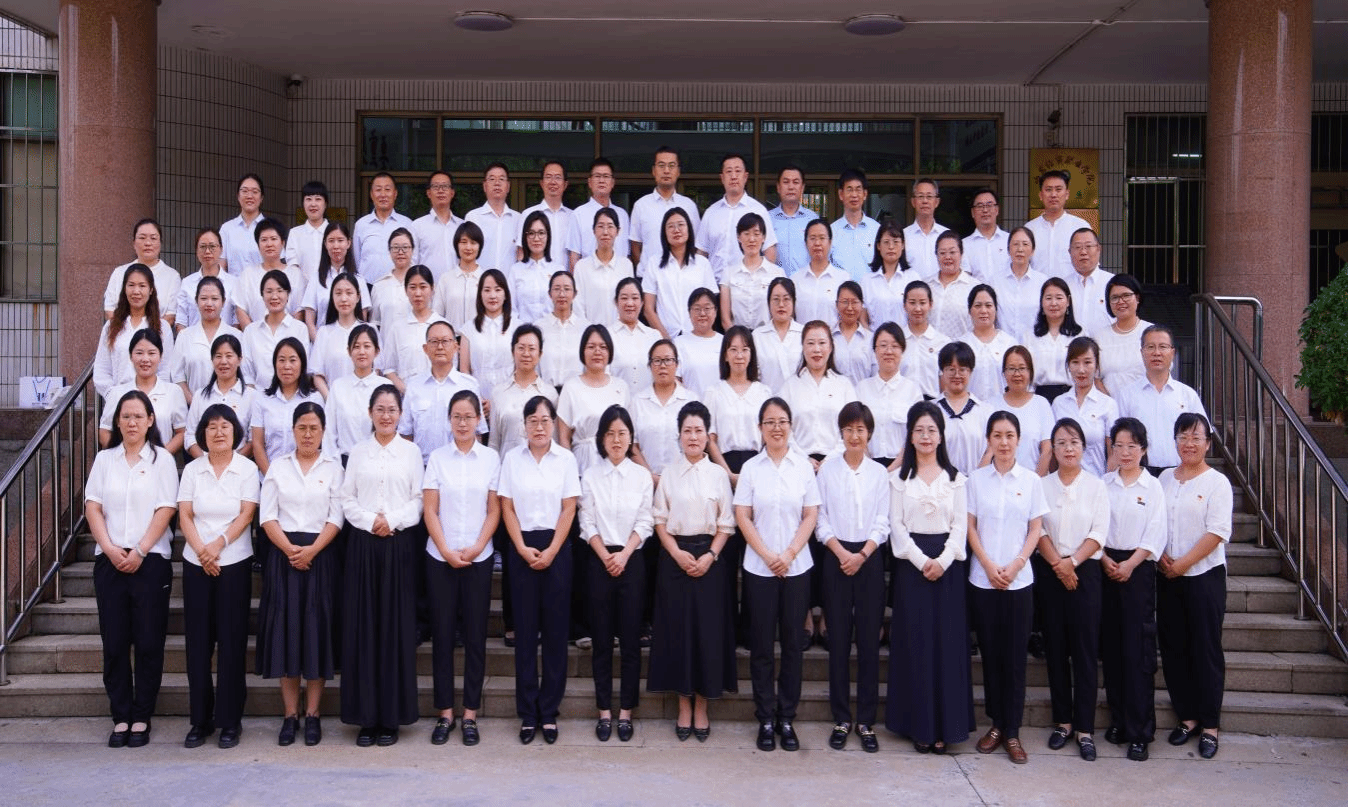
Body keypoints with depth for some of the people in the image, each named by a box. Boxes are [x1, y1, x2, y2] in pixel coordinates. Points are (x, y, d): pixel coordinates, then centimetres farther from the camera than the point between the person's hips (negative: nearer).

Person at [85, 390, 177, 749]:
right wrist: (110, 549, -8)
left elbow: (165, 510, -4)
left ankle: (141, 718, 9)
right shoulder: (104, 459, 11)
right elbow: (92, 507, 5)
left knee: (149, 643, -1)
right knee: (114, 644, 3)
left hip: (150, 560, -2)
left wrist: (139, 551, -12)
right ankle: (120, 717, 12)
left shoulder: (162, 459, 3)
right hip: (109, 561, 2)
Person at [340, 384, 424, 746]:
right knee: (363, 625, 0)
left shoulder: (411, 451, 6)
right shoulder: (358, 451, 10)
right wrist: (370, 521, -9)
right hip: (363, 543, 1)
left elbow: (419, 499, 1)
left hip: (400, 543, -1)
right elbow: (347, 499, 6)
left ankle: (391, 716, 6)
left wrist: (392, 520, -13)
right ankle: (366, 716, 7)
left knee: (396, 625, -1)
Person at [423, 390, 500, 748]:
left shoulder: (491, 458, 2)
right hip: (440, 557, 0)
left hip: (478, 558, 0)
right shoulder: (437, 457, 2)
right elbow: (430, 510, 0)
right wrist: (447, 551, -8)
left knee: (475, 636, 3)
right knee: (443, 634, 4)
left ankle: (470, 714, 12)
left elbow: (494, 510, 2)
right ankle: (445, 713, 13)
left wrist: (476, 548, -9)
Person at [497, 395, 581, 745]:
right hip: (522, 548, 0)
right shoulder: (511, 458, 3)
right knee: (525, 629, 3)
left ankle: (549, 711, 11)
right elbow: (507, 508, 2)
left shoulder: (566, 459, 1)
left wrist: (551, 552, -9)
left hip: (556, 548, 0)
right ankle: (527, 712, 10)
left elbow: (569, 509, -1)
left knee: (556, 628, 2)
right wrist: (522, 548, -8)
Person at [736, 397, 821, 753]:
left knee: (793, 643, 5)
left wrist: (789, 554, -9)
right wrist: (768, 555, -10)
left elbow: (811, 515, 1)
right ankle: (765, 719, 13)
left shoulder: (804, 466, 3)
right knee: (761, 645, 3)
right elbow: (742, 517, -1)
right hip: (758, 568, 0)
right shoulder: (751, 468, 1)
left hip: (797, 567, 1)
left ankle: (786, 717, 15)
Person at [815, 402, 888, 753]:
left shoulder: (879, 473, 6)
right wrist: (841, 552, -12)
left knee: (869, 640, 1)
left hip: (869, 559, 1)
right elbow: (821, 517, 0)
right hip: (836, 558, -1)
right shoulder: (827, 469, 3)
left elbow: (882, 522, 3)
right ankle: (841, 720, 10)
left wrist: (862, 555, -10)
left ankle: (866, 721, 9)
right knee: (838, 640, 1)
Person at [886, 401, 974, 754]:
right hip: (912, 563, -1)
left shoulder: (956, 479, 9)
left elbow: (961, 525, 2)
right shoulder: (899, 478, 6)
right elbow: (896, 525, -1)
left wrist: (943, 560, -12)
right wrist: (921, 560, -12)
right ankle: (919, 725, 5)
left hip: (947, 564, 1)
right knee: (914, 642, -1)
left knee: (947, 642, -1)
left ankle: (945, 726, 6)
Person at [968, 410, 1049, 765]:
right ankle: (996, 724, 17)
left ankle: (1013, 731, 7)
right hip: (983, 579, 0)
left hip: (1019, 580, 0)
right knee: (990, 653, 5)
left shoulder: (1031, 480, 3)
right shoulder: (976, 479, 3)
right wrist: (989, 566, -8)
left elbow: (1036, 529, 4)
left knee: (1015, 655, 0)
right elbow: (970, 527, 2)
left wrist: (1015, 565, -9)